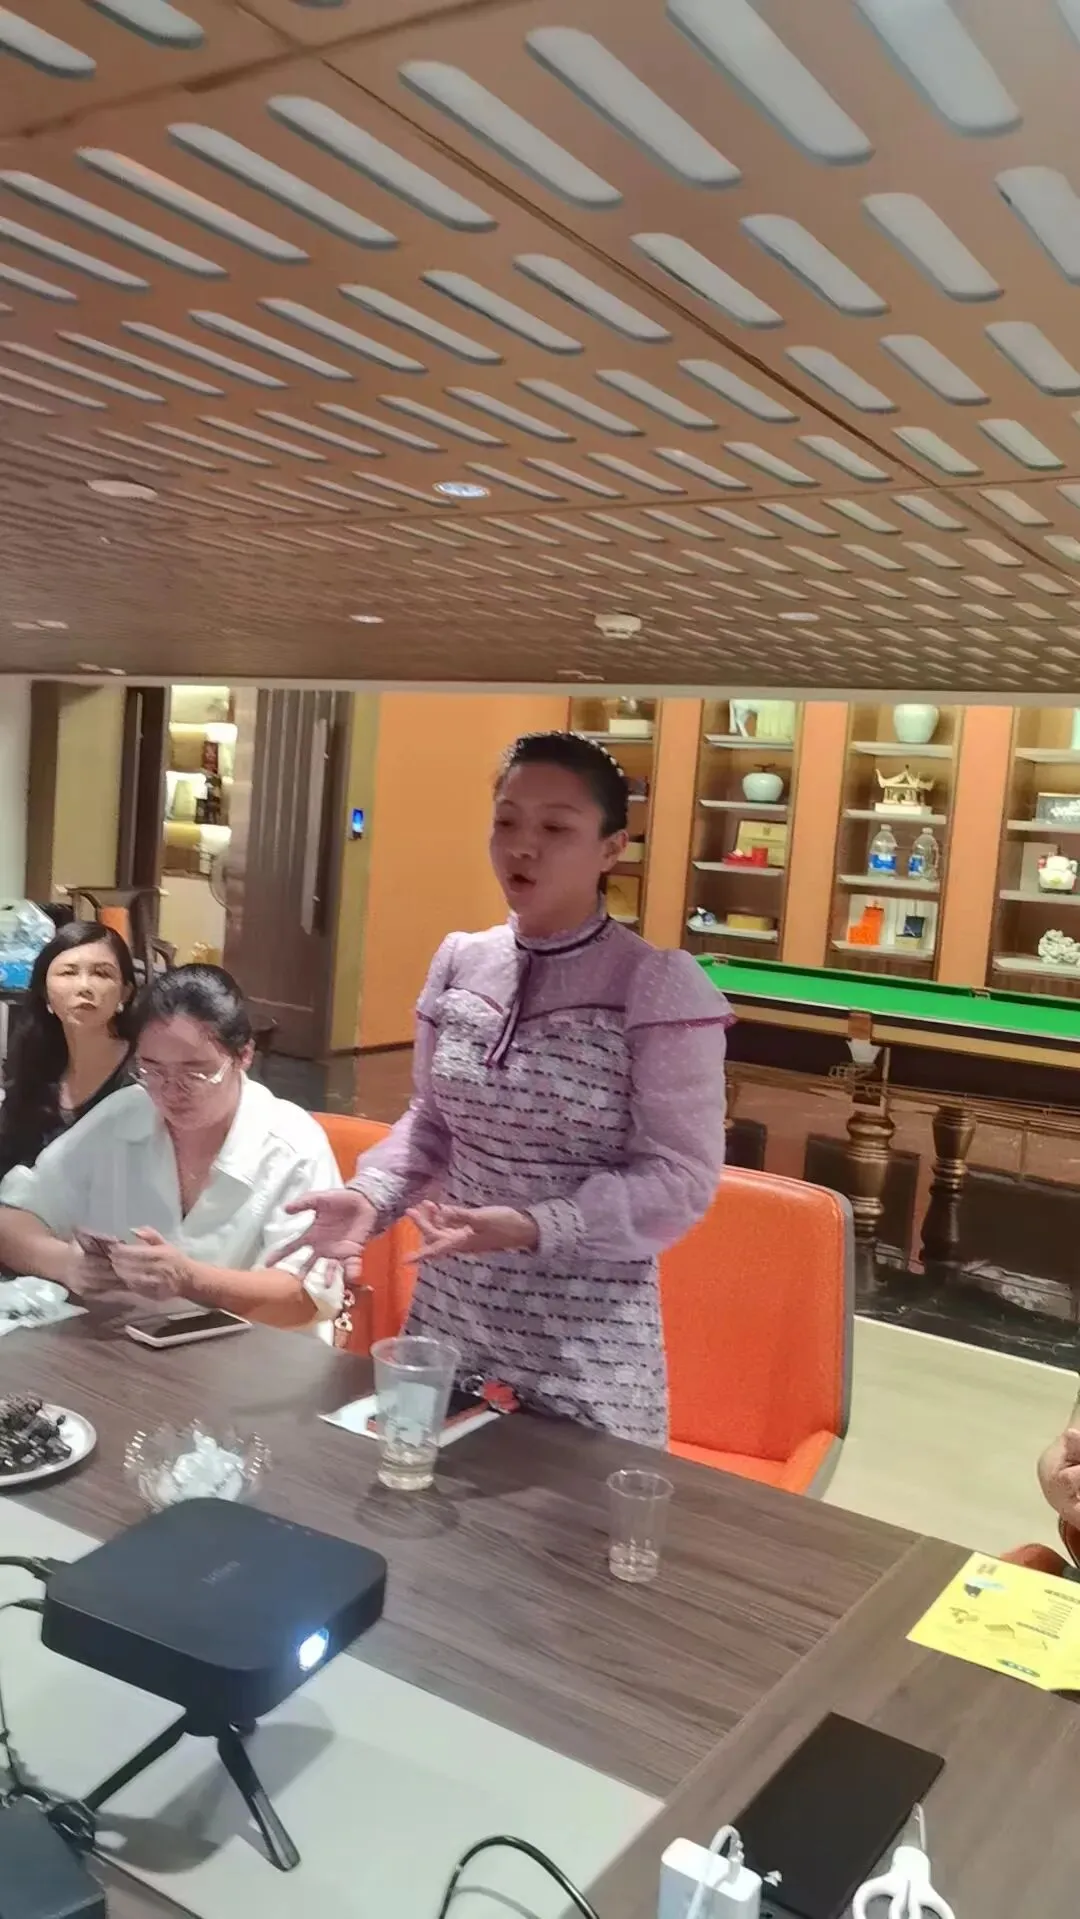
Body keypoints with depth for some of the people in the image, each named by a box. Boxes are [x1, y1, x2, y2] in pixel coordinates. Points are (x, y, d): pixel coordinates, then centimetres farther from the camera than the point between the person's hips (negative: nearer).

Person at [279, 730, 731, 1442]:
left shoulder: (661, 986, -14)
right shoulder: (460, 962, 2)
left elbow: (682, 1178, -14)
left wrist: (532, 1227, -25)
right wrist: (372, 1196, -5)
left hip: (588, 1339, -4)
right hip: (450, 1310, 5)